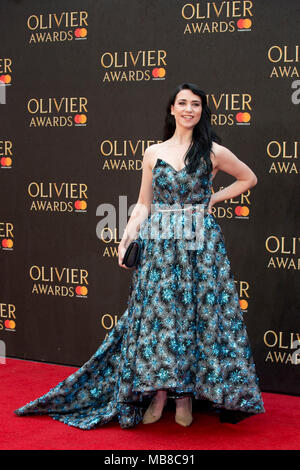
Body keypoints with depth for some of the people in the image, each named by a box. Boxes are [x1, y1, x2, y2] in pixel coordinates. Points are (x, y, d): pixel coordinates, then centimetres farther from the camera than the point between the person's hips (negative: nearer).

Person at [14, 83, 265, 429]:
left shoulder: (214, 152, 2)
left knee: (199, 314, 1)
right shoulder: (153, 153, 7)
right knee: (156, 314, 0)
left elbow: (249, 178, 16)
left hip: (200, 244, -1)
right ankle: (158, 394, 12)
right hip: (157, 242, 1)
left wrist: (215, 198, 5)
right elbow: (143, 204, 10)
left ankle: (186, 394, 13)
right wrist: (126, 239, -2)